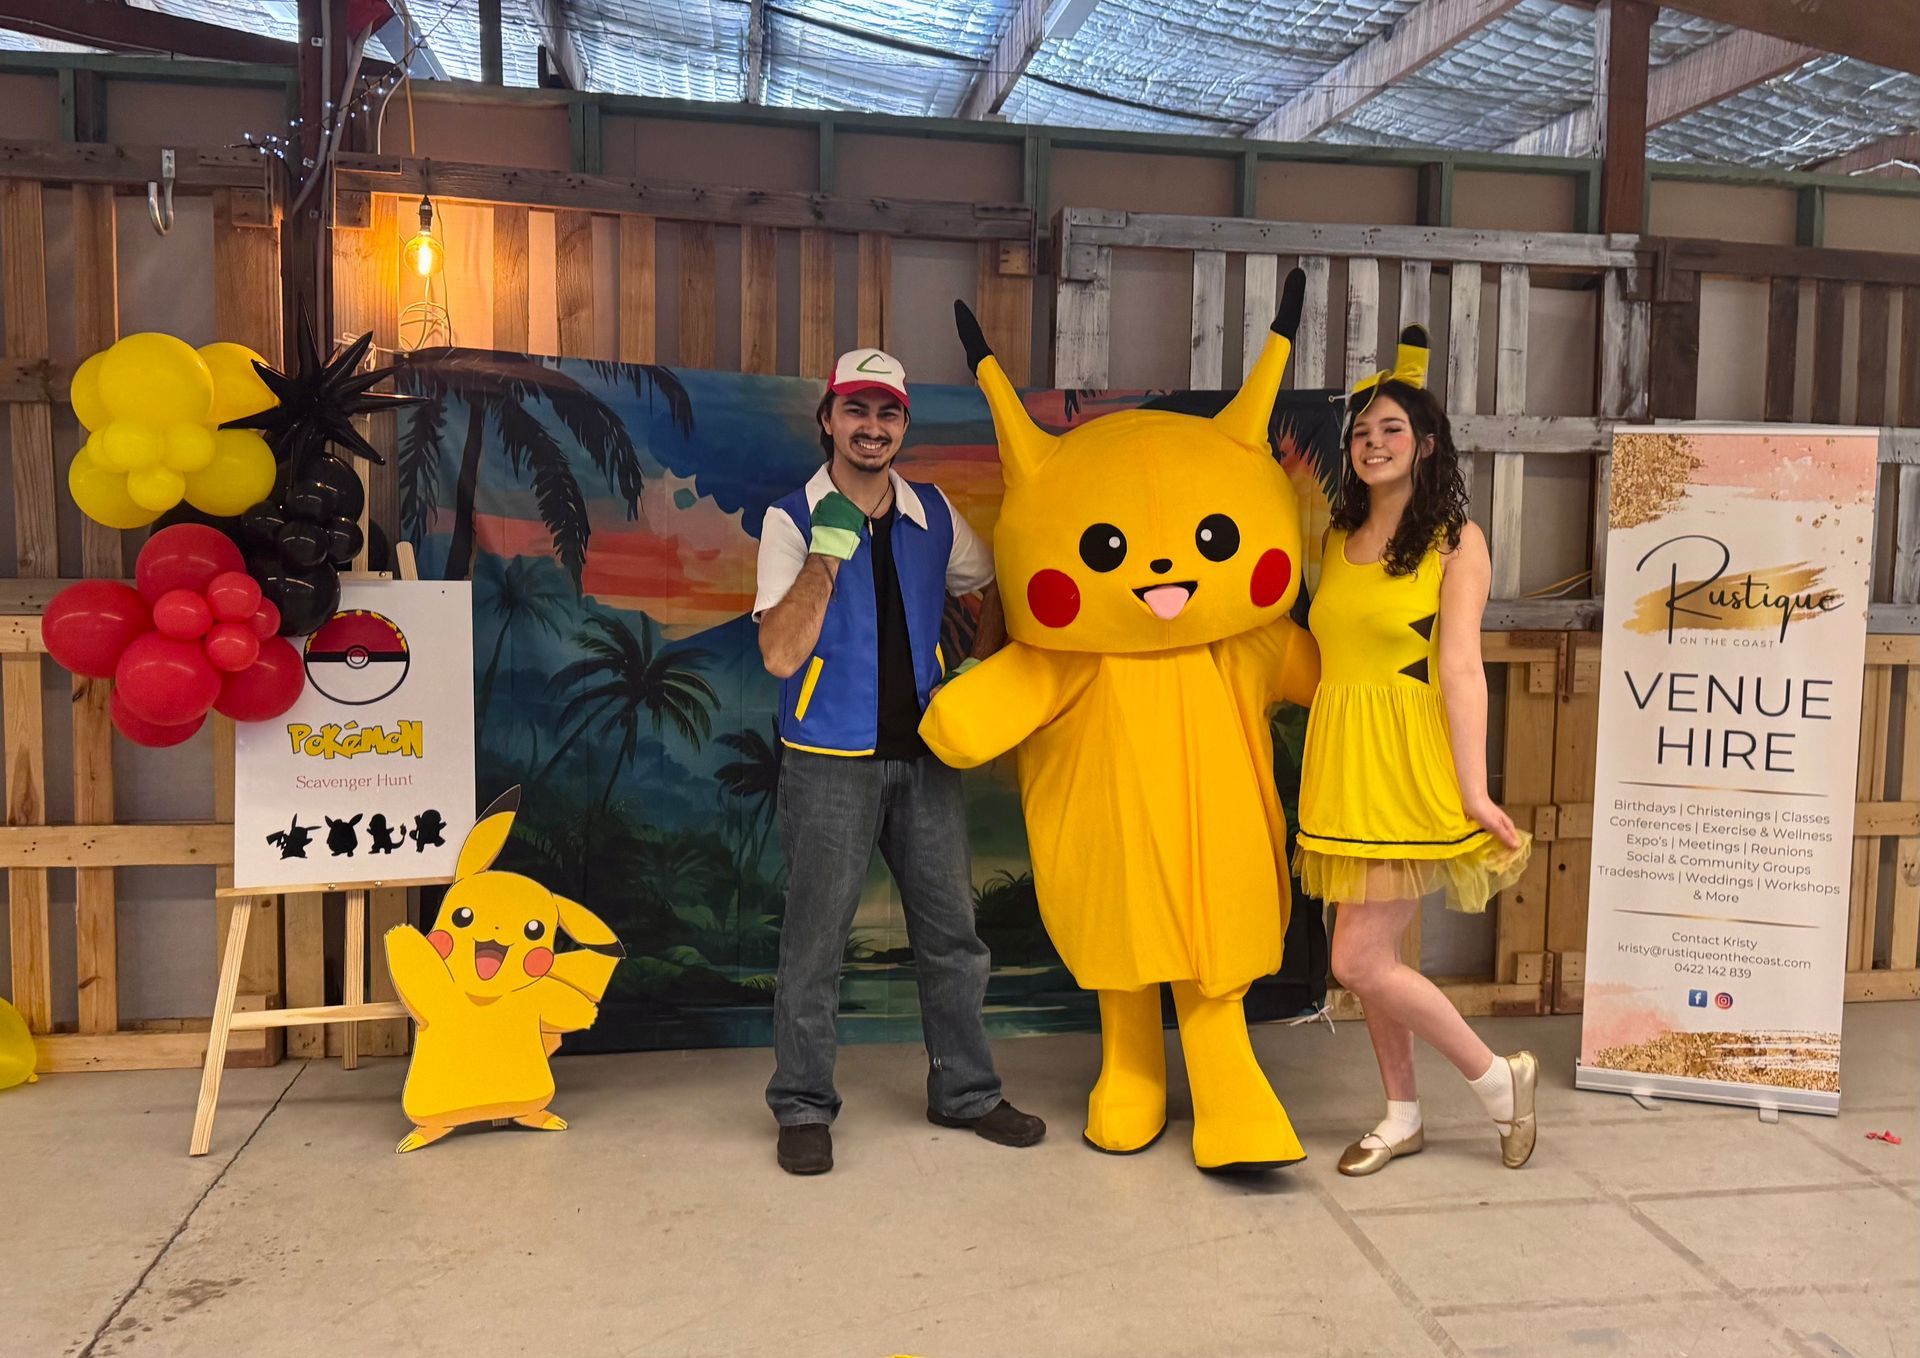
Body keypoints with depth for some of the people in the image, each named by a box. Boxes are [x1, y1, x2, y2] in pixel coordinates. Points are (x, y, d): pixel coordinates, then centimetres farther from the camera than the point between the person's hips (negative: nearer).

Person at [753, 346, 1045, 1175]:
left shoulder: (934, 515, 5)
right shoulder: (793, 522, -6)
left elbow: (990, 590, 21)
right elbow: (779, 655, -16)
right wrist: (827, 555, -22)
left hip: (923, 753, 4)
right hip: (830, 761, -4)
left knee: (951, 930, 11)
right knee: (815, 941, 3)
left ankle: (964, 1092, 27)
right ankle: (803, 1107, 19)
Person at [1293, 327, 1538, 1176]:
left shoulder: (1455, 542, -4)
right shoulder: (1337, 540, 12)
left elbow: (1461, 669, -11)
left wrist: (1474, 792, -16)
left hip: (1408, 767, -6)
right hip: (1341, 763, 6)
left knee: (1360, 959, -8)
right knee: (1372, 955, 12)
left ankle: (1499, 1079, 13)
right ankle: (1401, 1116, 28)